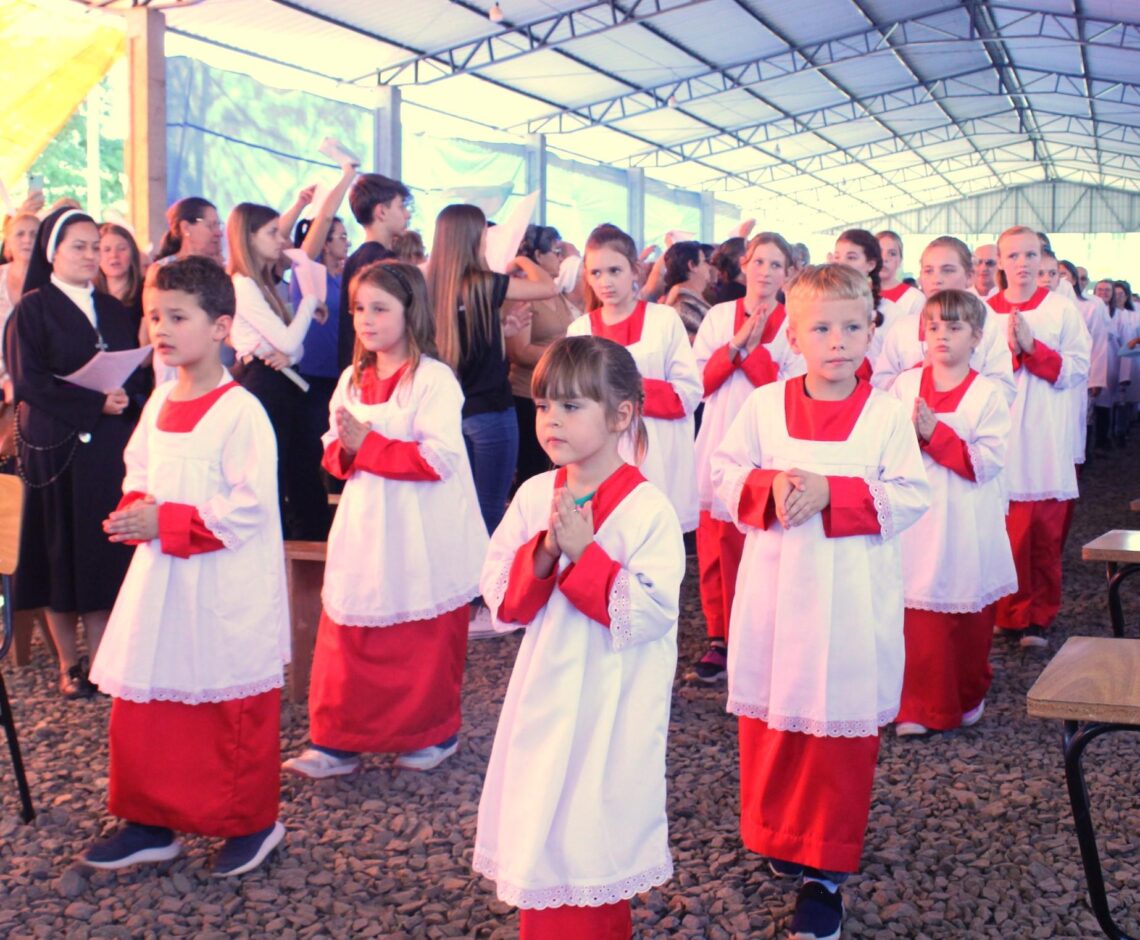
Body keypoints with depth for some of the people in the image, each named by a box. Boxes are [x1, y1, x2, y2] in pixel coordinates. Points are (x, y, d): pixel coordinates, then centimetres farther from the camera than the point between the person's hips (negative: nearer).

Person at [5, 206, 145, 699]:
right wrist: (95, 403, -17)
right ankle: (69, 664, 13)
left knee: (106, 552, 3)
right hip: (58, 448, -4)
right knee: (62, 553, 2)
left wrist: (127, 397, -9)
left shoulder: (112, 309, 14)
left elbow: (137, 372, 12)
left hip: (111, 448, 4)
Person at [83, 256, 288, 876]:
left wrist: (168, 521, -21)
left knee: (233, 711, 6)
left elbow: (251, 505, -21)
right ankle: (149, 822, 29)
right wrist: (135, 512, -4)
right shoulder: (159, 402, 8)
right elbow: (138, 475, 18)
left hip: (225, 591, -8)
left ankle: (251, 822, 24)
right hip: (160, 581, 8)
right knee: (141, 705, 13)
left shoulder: (240, 411, -16)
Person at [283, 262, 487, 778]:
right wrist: (345, 451, -10)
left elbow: (440, 458, -21)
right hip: (365, 531, 6)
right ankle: (337, 741, 15)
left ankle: (435, 733, 26)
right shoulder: (352, 380, 10)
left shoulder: (433, 380, -11)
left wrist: (369, 445, -20)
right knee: (346, 638, 5)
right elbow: (333, 451, 14)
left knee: (425, 645, 7)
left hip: (421, 538, -6)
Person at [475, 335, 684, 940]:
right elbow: (500, 599, 0)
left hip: (611, 705, -5)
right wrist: (542, 554, -18)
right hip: (544, 697, 5)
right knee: (538, 829, 14)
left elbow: (651, 613, -20)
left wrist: (584, 552, -24)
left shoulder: (648, 510, -14)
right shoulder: (532, 496, 1)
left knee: (595, 838, 6)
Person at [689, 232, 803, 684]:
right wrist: (735, 344, -7)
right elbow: (701, 381, 4)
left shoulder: (793, 324, 4)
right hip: (719, 446, 3)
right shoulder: (718, 316, 12)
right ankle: (720, 640, 11)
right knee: (715, 546, 2)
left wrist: (753, 348, -10)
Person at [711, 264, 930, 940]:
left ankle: (824, 870, 16)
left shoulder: (887, 414, -4)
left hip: (853, 600, -2)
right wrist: (769, 487, -17)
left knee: (843, 725, 3)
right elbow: (724, 477, 3)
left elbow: (910, 497, -9)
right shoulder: (765, 405, 2)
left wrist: (831, 491, -19)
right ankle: (777, 832, 35)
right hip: (775, 590, 2)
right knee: (770, 717, 12)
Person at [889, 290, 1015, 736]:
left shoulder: (988, 394, -2)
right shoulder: (904, 385, 5)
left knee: (971, 619, 9)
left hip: (967, 527, -1)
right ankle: (919, 707, 11)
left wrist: (935, 433, -17)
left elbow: (988, 461, -12)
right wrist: (911, 432, -15)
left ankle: (969, 698, 30)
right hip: (915, 522, 1)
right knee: (918, 618, 0)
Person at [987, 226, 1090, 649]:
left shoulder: (1061, 309, 4)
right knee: (1006, 531, -1)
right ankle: (1012, 613, 15)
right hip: (1000, 436, 1)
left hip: (1046, 439, -1)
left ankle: (1038, 617, 13)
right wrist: (1009, 350, -13)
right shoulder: (985, 311, 7)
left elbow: (1077, 369, -2)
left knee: (1044, 533, 0)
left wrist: (1032, 347, -12)